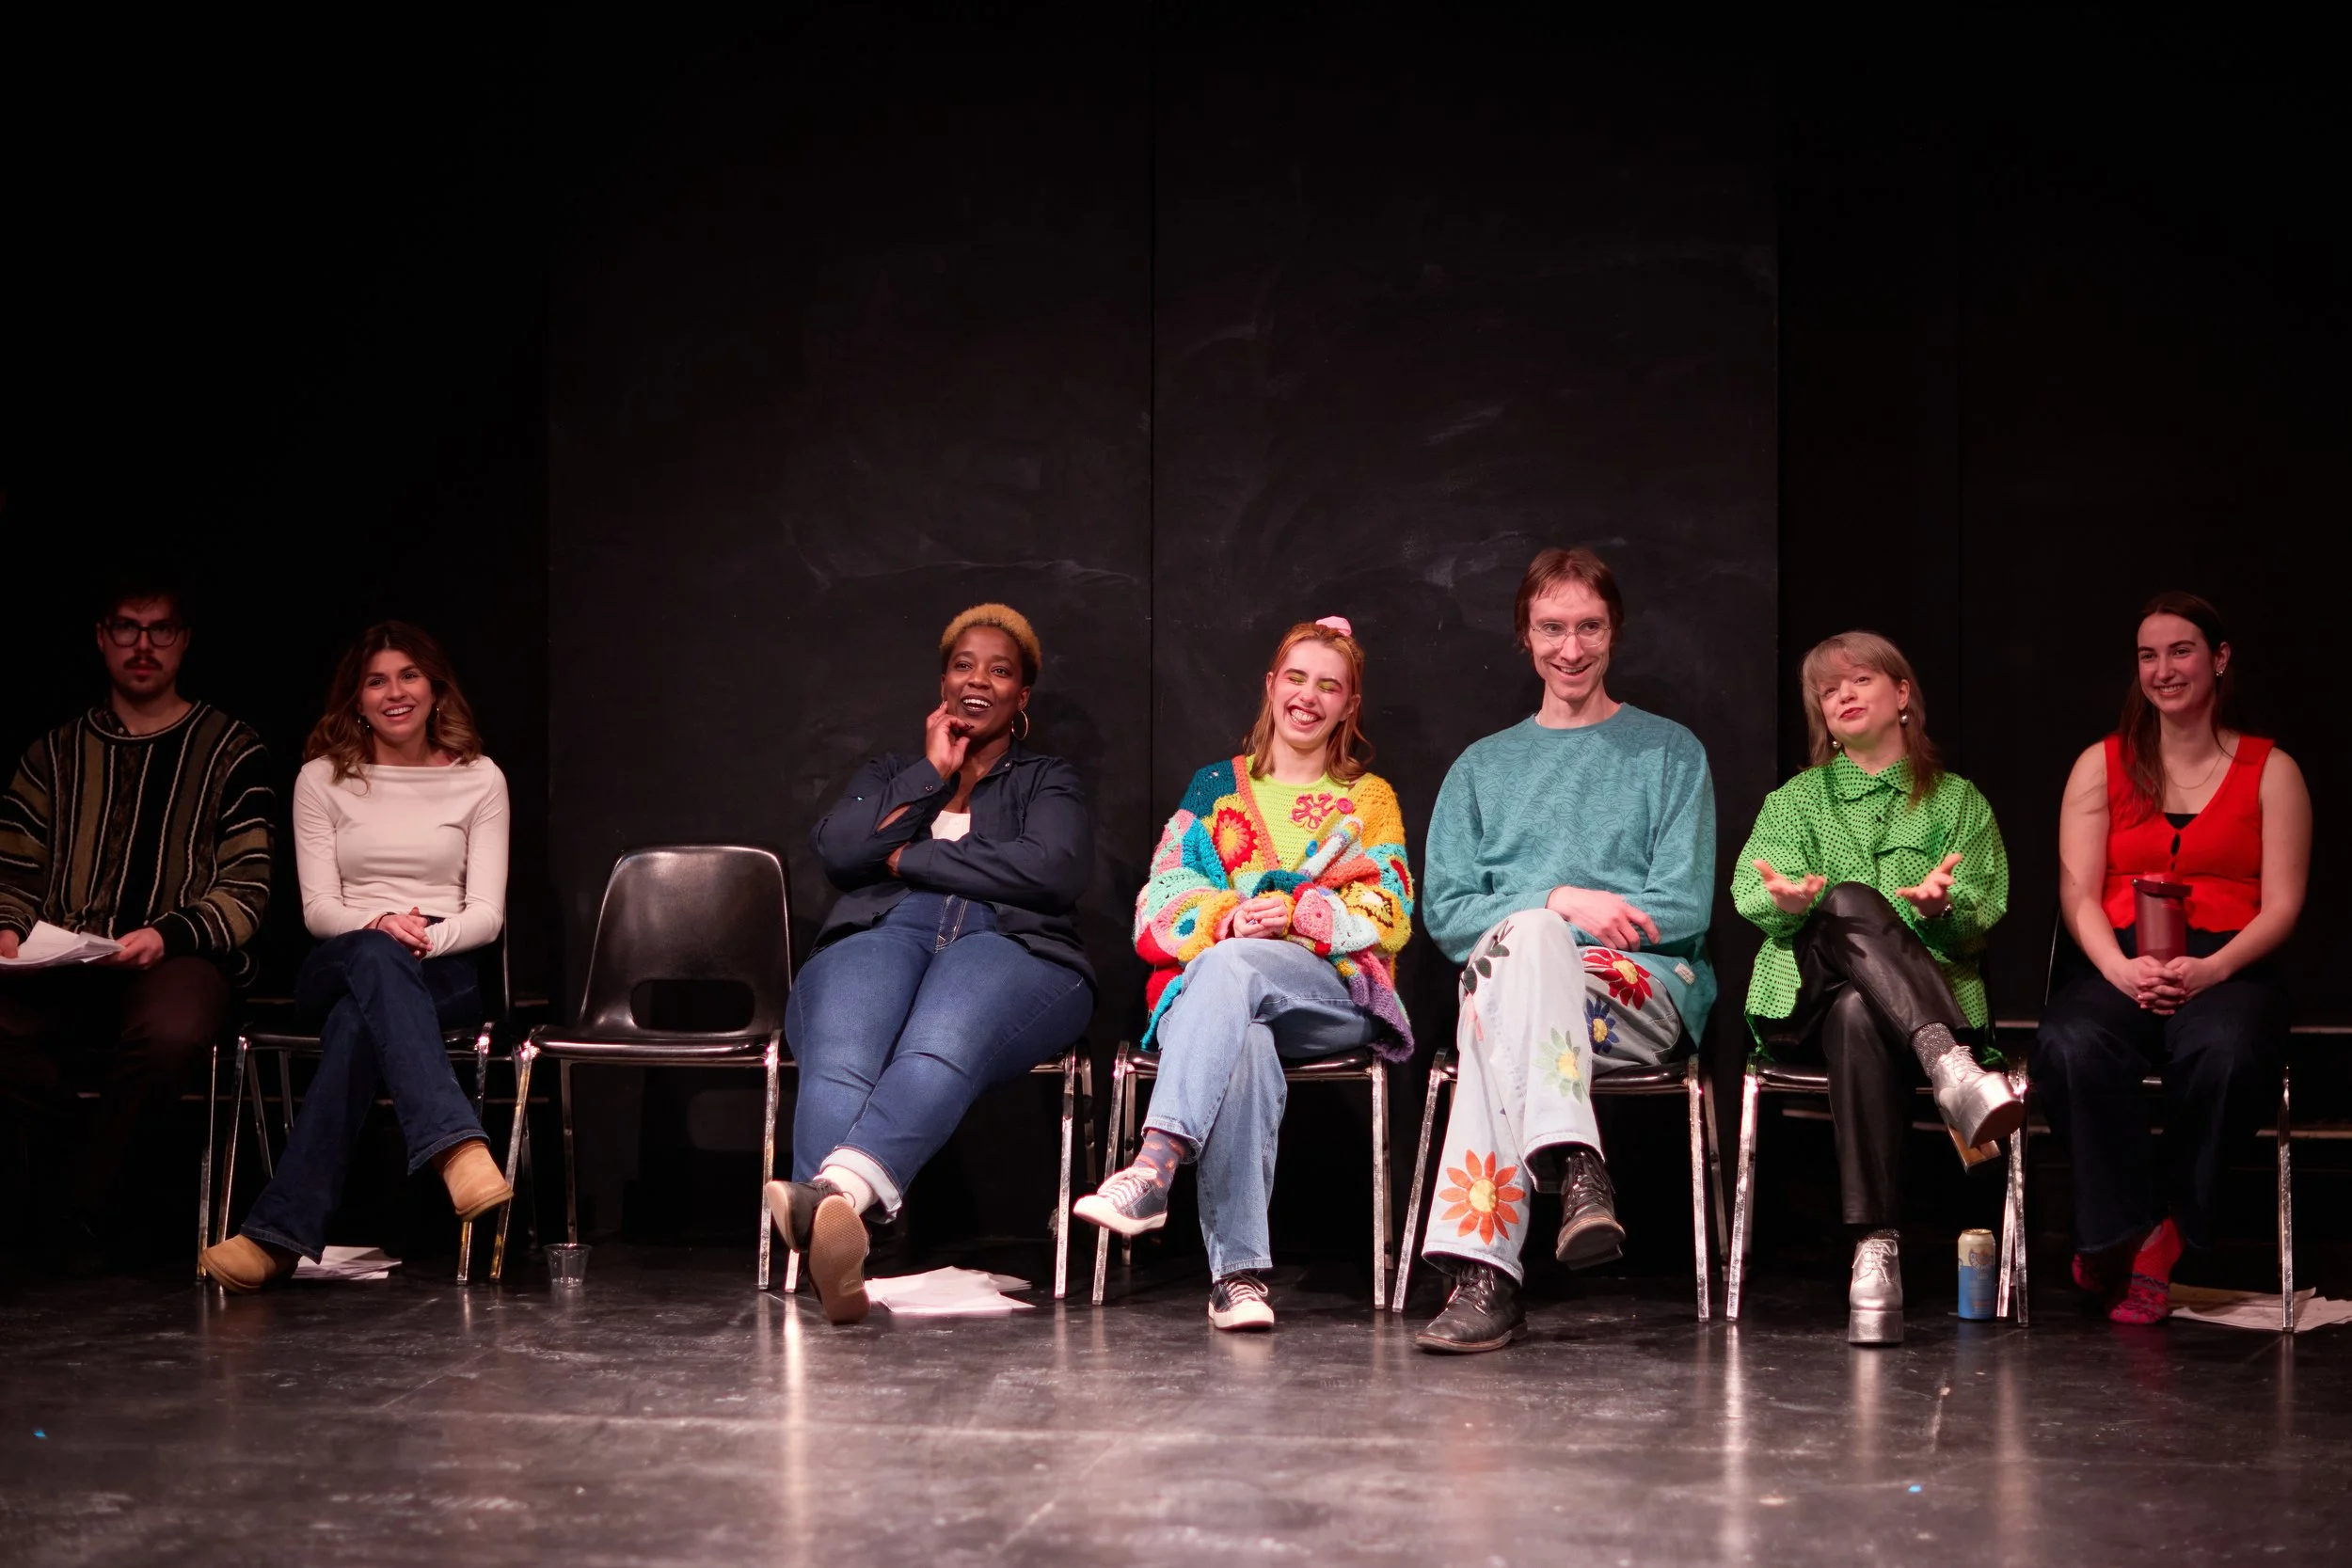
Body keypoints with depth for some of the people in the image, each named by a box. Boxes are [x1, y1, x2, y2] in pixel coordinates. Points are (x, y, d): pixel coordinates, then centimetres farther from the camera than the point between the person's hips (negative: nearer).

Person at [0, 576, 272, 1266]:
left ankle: (79, 1202, -12)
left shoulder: (230, 750, 11)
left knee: (169, 1032, -39)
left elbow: (247, 892, 3)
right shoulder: (57, 752, 22)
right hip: (63, 967, 3)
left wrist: (166, 936, -15)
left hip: (180, 957, -2)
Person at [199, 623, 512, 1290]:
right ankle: (459, 1148, -60)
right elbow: (319, 908, 2)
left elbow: (487, 912, 2)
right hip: (337, 968, 0)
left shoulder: (479, 779, 8)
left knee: (357, 1019, -38)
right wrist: (380, 925, -20)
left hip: (443, 972, 0)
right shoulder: (323, 779, 10)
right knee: (374, 956, -41)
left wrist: (429, 937, -20)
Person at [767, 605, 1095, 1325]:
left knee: (940, 1052, -41)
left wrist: (907, 858, 5)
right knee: (836, 1065, -37)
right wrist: (934, 773, 13)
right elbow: (839, 849, 11)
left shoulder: (1048, 781, 28)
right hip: (880, 934, 2)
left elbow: (1051, 870, 2)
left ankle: (832, 1192, -68)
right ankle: (831, 1240, -64)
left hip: (1007, 947, -2)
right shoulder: (889, 774, 35)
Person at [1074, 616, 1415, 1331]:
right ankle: (1239, 1271, -51)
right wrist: (1228, 915, -11)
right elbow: (1160, 905, 11)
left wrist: (1295, 915, -12)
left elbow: (1388, 915, 6)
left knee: (1229, 966, -38)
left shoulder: (1369, 799, 21)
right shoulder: (1215, 787, 24)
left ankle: (1154, 1165, -55)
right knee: (1242, 1048, -39)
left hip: (1333, 992, -1)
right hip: (1207, 985, 1)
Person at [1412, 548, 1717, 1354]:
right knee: (1520, 937, -37)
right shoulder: (1483, 766, 22)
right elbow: (1444, 911, 10)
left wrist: (1530, 922, -7)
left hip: (1649, 991, -2)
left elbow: (1683, 909, 2)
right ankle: (1575, 1166, -51)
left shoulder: (1669, 752, 15)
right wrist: (1560, 903, -9)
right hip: (1506, 975, 2)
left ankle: (1484, 1270, -48)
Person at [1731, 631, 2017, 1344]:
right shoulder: (1796, 800, 25)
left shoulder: (1958, 802, 21)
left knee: (1859, 1018, -40)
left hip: (1928, 989, 0)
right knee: (1851, 901, -36)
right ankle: (1949, 1069, -56)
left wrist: (1942, 905, -20)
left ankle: (1877, 1250, -53)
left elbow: (1978, 921, 5)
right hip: (1808, 991, 0)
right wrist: (1786, 899, -22)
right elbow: (1751, 893, 4)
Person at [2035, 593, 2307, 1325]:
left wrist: (2210, 969, -16)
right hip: (2117, 965, 1)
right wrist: (2120, 968, -16)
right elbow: (2078, 894, 5)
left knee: (2222, 1050, -37)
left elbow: (2281, 905, 3)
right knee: (2073, 1045, -35)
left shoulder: (2271, 771, 12)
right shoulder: (2101, 765, 15)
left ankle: (2167, 1233, -16)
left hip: (2227, 969, -1)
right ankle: (2123, 1234, -21)